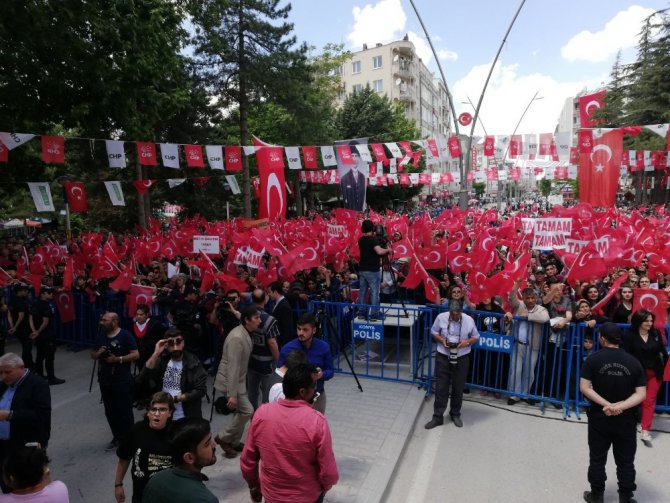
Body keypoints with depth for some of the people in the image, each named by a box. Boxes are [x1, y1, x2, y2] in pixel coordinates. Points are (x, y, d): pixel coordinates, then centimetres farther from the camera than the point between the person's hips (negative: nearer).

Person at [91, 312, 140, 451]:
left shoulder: (125, 335, -11)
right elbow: (93, 355, 16)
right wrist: (98, 353, -6)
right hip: (105, 380, 7)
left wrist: (118, 359, -22)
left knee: (124, 411, 1)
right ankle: (117, 437, 29)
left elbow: (136, 354, -14)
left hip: (122, 381, -6)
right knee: (110, 411, 15)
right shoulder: (101, 336, 9)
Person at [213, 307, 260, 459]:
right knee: (247, 411, -5)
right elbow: (232, 368, -28)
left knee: (240, 411, 15)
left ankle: (233, 442, 30)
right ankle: (223, 437, 11)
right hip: (230, 381, -9)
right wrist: (232, 394, -26)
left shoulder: (245, 334, 2)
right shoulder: (237, 338, -28)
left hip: (238, 380, 9)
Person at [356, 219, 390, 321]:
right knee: (374, 292, -2)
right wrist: (388, 250, -11)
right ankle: (374, 314, -1)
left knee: (362, 291, 10)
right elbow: (379, 251, -29)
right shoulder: (373, 239, -14)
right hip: (372, 270, -7)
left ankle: (361, 312, 15)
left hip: (362, 269, 7)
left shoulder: (361, 240, 9)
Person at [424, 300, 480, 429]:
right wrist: (442, 340, -14)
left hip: (461, 359, 0)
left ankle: (455, 414, 32)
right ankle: (437, 417, 14)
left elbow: (476, 337, 4)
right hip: (443, 357, 0)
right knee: (441, 388, 3)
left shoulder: (469, 320, -9)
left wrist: (467, 342, -17)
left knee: (458, 388, 12)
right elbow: (433, 332, 5)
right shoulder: (441, 317, -9)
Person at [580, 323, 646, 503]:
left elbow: (584, 387, -16)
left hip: (599, 418, -1)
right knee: (625, 461, 15)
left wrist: (606, 404, -14)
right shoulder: (634, 362, -4)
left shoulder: (594, 359, -10)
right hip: (626, 420, 2)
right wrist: (621, 406, -16)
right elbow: (641, 394, -9)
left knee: (597, 459, 12)